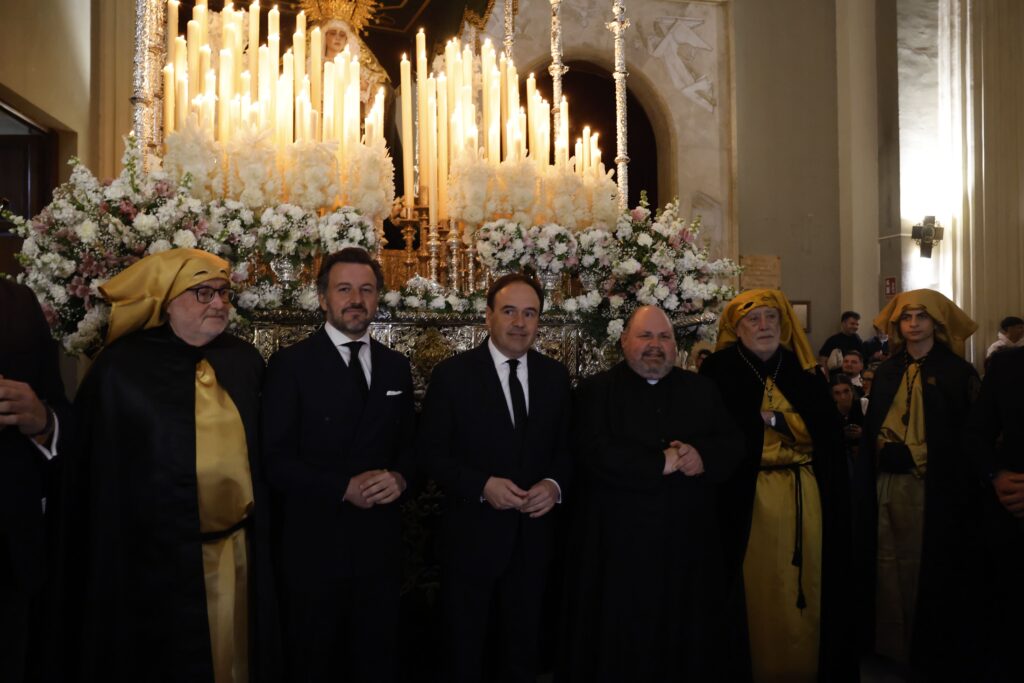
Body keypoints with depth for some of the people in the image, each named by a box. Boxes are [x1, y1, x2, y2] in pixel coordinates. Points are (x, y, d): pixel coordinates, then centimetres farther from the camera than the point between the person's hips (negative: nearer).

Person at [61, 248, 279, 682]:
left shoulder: (245, 361, 3)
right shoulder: (121, 367, -8)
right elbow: (93, 472, -6)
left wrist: (260, 527, 10)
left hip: (238, 555, 4)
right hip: (153, 560, -3)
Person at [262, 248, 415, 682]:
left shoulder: (396, 367, 8)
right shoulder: (290, 364, -7)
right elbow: (275, 459, -11)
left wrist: (400, 477, -9)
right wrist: (345, 487, -19)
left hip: (380, 543, 4)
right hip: (314, 546, -4)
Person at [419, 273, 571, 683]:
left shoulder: (555, 376, 3)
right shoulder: (452, 374, -8)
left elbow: (566, 448, 7)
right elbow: (432, 452, -9)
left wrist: (555, 485, -12)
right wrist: (482, 485, -22)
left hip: (533, 536, 4)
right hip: (472, 536, -3)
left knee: (524, 649, 20)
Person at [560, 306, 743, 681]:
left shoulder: (703, 390, 12)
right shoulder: (595, 391, -2)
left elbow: (733, 445, 5)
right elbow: (594, 453, -16)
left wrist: (702, 456, -16)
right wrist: (661, 462, -15)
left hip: (688, 546, 4)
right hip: (618, 547, -3)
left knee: (685, 647, 15)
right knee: (617, 650, 8)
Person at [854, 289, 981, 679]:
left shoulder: (957, 372, -2)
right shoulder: (887, 373, 12)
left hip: (935, 487, -4)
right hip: (888, 484, 4)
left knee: (931, 569, 3)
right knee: (890, 565, 9)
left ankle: (933, 652, 19)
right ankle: (892, 645, 23)